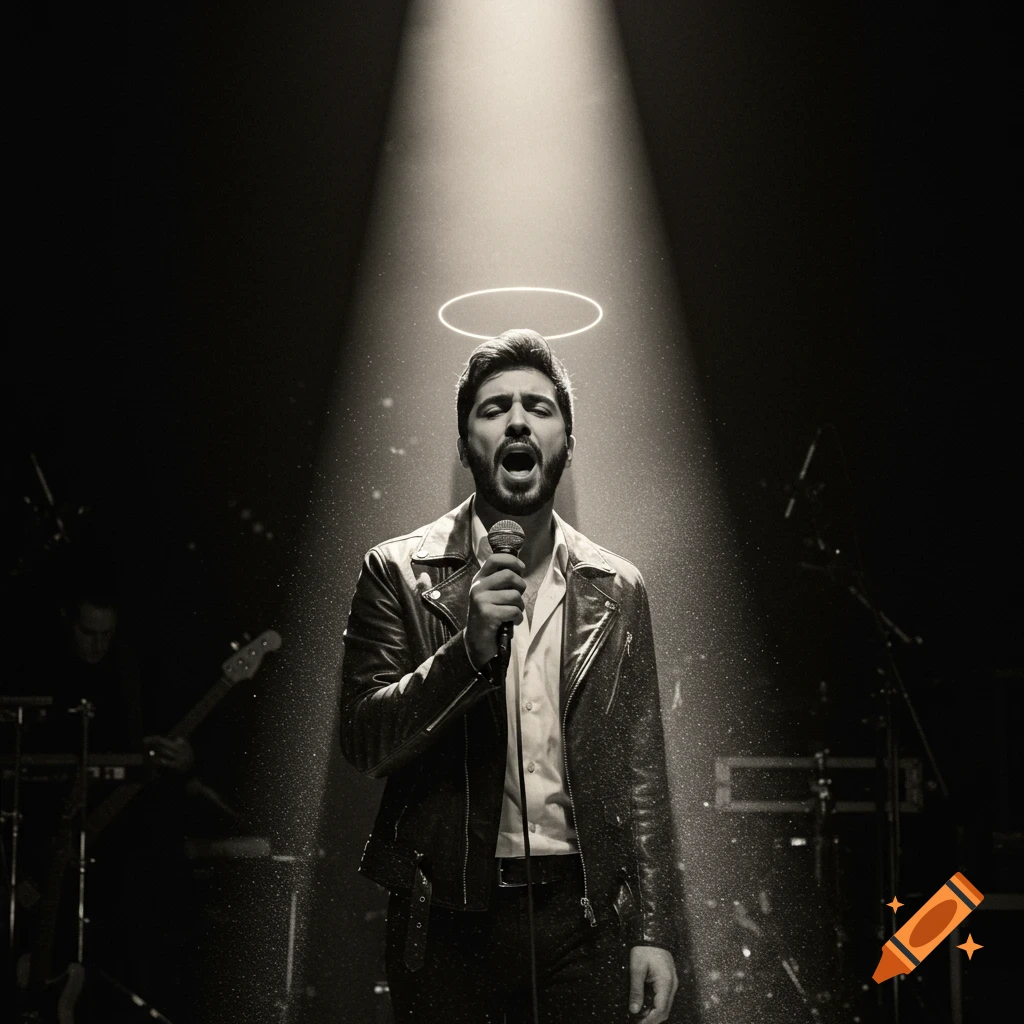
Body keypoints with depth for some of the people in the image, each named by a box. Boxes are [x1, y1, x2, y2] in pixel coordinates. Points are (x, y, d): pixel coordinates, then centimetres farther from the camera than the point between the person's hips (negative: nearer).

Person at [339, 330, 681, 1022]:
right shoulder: (401, 572, 2)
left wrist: (654, 929, 3)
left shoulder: (615, 590, 9)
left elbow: (639, 770, 9)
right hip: (448, 918, -1)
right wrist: (468, 648, -17)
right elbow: (363, 743, -4)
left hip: (583, 916, 2)